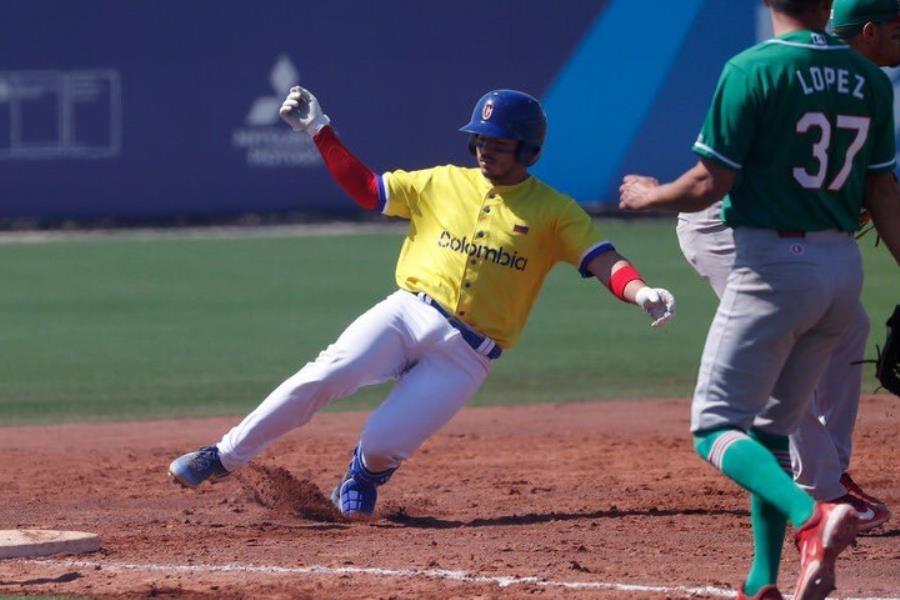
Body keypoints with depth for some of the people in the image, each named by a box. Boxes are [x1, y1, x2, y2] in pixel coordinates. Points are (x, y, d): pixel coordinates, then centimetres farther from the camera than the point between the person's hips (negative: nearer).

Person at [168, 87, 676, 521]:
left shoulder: (554, 212, 3)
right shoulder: (443, 183, 13)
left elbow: (604, 262, -6)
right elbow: (365, 187, 19)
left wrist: (641, 293, -27)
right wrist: (320, 131, 11)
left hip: (467, 355, -2)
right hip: (407, 313, 2)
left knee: (382, 445, -17)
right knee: (324, 377, -23)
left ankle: (364, 477, 21)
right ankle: (225, 457, -12)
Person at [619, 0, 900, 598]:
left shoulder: (752, 71, -11)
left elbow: (710, 184, -11)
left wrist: (648, 195, 8)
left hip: (773, 263, -6)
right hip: (845, 268, 6)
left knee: (716, 427, -3)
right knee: (772, 426, 17)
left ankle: (809, 515, -29)